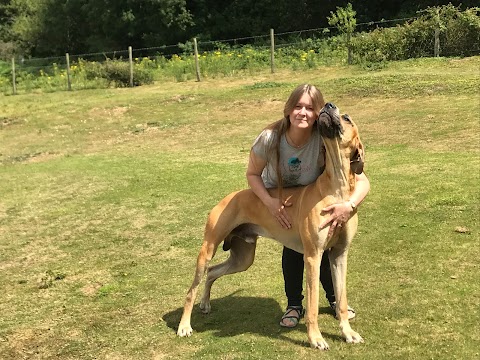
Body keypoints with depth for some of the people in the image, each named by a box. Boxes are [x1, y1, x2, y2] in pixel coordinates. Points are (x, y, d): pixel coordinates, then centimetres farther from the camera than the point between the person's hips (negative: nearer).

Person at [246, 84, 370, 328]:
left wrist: (350, 205, -56)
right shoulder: (269, 139, -34)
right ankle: (294, 305, 10)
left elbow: (362, 181, -36)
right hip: (277, 198, 0)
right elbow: (252, 174, -18)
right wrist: (270, 203, -34)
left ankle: (334, 299, 22)